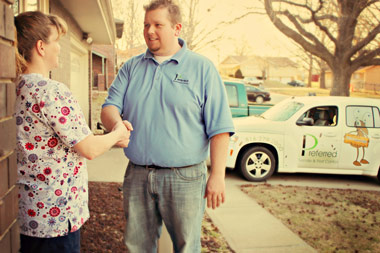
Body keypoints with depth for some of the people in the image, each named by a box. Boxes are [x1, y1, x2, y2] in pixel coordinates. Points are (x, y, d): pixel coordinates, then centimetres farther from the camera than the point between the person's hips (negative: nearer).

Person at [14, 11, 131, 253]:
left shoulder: (22, 87, 6)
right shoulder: (51, 91, -22)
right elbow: (90, 149, -17)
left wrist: (112, 139, 10)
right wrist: (117, 134, 2)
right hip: (57, 214, -9)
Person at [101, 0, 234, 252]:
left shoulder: (202, 68, -1)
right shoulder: (131, 67, 10)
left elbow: (219, 128, -4)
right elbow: (110, 106, 6)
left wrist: (218, 175, -11)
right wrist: (116, 123, -19)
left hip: (184, 177, -3)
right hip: (137, 175, 4)